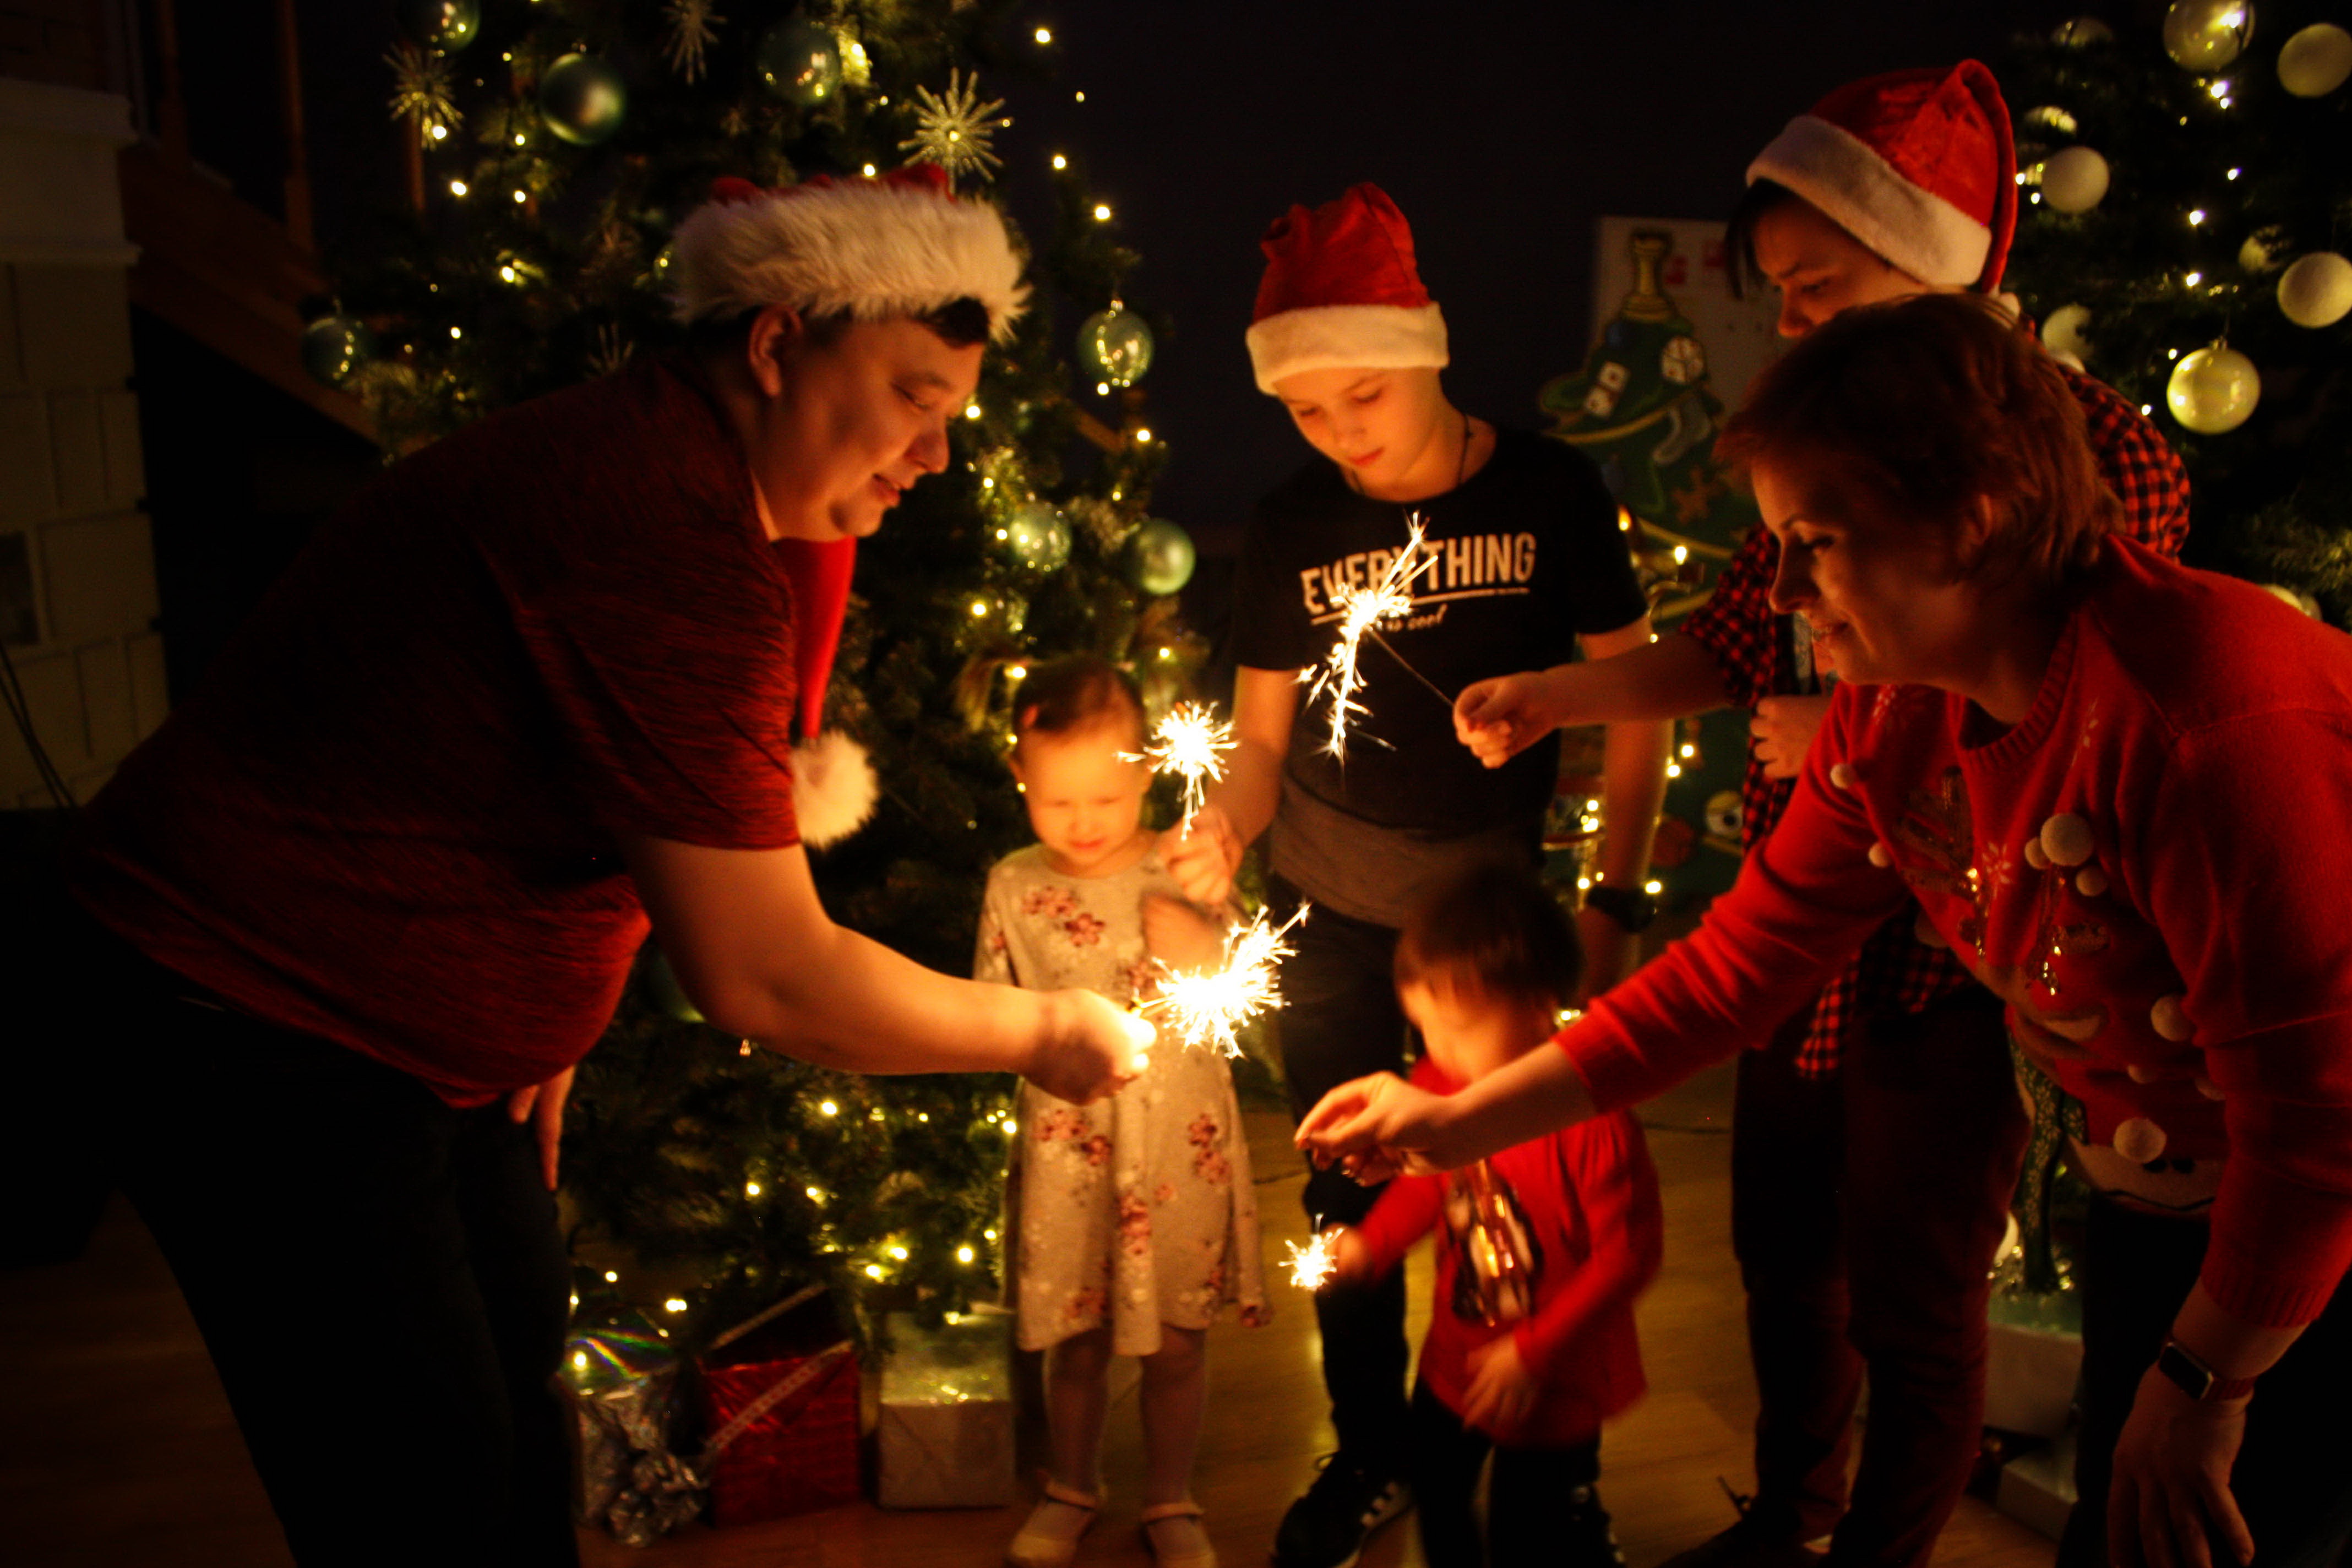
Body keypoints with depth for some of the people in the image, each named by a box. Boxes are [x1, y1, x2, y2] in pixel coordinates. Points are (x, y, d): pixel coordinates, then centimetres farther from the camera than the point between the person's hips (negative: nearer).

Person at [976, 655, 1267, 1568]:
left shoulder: (1183, 874, -6)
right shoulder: (1014, 888, -4)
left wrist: (1202, 951, -21)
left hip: (1180, 1146, -1)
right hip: (1067, 1146, 1)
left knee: (1175, 1342, 11)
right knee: (1075, 1342, 15)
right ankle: (1071, 1491, 40)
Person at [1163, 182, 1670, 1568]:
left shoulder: (1551, 493, -9)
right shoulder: (1293, 530, -4)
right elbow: (1262, 735, 1)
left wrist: (1614, 903, -8)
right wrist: (1227, 829, -21)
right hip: (1330, 915, 2)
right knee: (1351, 1197, 12)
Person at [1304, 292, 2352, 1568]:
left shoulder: (2221, 720, -33)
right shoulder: (1892, 719, -8)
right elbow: (1741, 958, -4)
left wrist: (2200, 1383, -16)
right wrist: (1460, 1123, -6)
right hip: (2154, 1208, 7)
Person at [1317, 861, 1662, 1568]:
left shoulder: (1593, 1119, -31)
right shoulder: (1440, 1082, -12)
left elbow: (1630, 1252, -23)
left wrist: (1533, 1352, -22)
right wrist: (1371, 1244, -8)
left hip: (1556, 1383, -6)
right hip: (1458, 1356, 6)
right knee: (1433, 1487, 27)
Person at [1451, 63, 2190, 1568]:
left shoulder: (2094, 447, -16)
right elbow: (1731, 643, 11)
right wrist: (1548, 696, -1)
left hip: (1948, 963, -6)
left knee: (1911, 1301, 10)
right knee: (1782, 1248, 22)